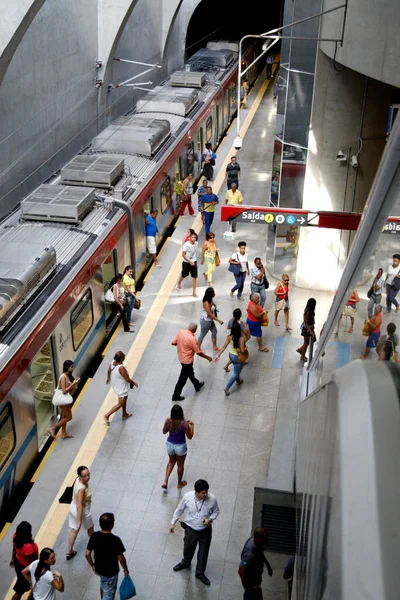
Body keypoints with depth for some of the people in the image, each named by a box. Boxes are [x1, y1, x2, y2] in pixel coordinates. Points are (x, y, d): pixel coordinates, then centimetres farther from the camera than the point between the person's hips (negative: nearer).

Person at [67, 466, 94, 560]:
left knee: (74, 530, 23)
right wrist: (79, 522, -26)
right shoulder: (81, 489, -39)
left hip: (73, 507, 7)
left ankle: (69, 552, 36)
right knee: (90, 528, 24)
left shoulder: (78, 479, -12)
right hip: (81, 511, -7)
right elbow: (79, 507, -33)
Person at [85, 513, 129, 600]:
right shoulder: (115, 540, -31)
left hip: (98, 568, 5)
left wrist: (93, 566, 10)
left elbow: (87, 554, -8)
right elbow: (121, 558, -19)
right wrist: (125, 569, -1)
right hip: (111, 572, -5)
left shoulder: (94, 536, -17)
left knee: (103, 584, 34)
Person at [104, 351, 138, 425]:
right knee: (120, 404, 10)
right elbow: (128, 379, -26)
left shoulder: (112, 363, -13)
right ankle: (107, 415, 16)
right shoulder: (121, 368, -36)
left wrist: (108, 378, 29)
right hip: (121, 388, -9)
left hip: (116, 385, 9)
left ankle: (124, 414, 47)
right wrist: (134, 383, -7)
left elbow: (109, 371, 8)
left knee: (124, 399, 29)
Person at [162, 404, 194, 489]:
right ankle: (180, 483, 41)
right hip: (180, 446, -3)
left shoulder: (168, 421, -18)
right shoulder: (185, 424, -27)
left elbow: (164, 431, 0)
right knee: (180, 464, 22)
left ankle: (165, 481, 22)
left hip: (170, 445, 3)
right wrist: (192, 425, -4)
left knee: (171, 462, 29)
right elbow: (189, 437, -13)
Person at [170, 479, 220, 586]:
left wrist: (210, 519, -24)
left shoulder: (212, 499, -26)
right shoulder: (187, 497, -25)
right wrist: (173, 523, 2)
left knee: (203, 552, 18)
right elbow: (179, 510, -6)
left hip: (205, 530, 0)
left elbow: (216, 511, -5)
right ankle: (185, 563, 58)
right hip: (190, 529, 0)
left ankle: (200, 573, 43)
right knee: (188, 548, 26)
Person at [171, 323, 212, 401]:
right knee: (183, 378, 9)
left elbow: (173, 343, -3)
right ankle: (176, 396, 21)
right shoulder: (192, 339, -31)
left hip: (181, 357, 8)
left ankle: (197, 385, 52)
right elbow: (198, 352, -21)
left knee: (190, 372, 29)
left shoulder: (181, 332, -12)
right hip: (187, 360, -8)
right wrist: (207, 357, -5)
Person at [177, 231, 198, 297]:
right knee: (184, 275, 15)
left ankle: (194, 292, 5)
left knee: (195, 277, -3)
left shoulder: (196, 243, -5)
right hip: (186, 262, -3)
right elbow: (183, 255, -18)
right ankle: (179, 283, 48)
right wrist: (190, 261, -23)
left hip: (194, 262, 3)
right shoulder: (186, 244, -20)